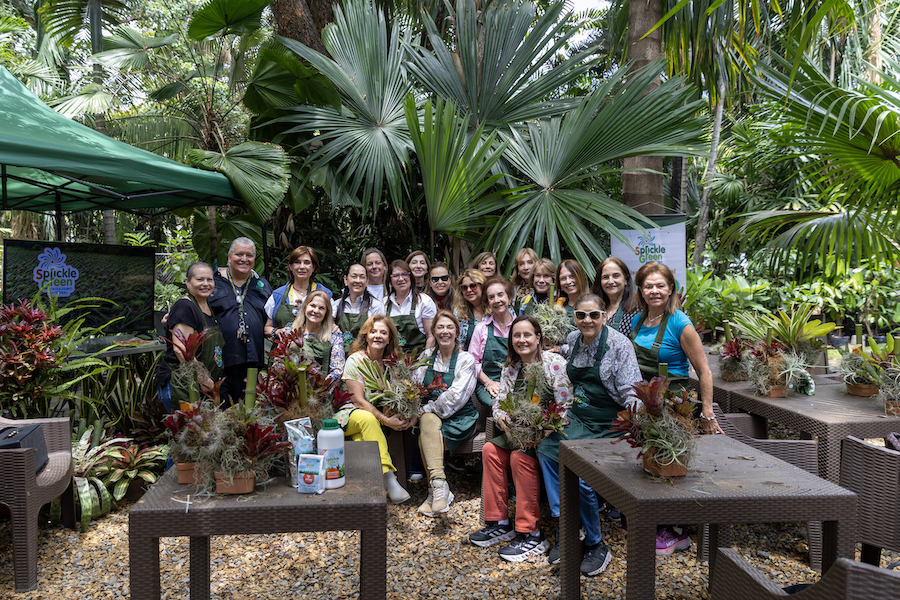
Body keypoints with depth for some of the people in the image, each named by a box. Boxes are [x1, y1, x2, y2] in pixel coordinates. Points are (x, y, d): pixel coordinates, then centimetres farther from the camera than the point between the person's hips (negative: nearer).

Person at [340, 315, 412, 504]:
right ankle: (388, 478, -40)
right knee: (368, 419, -37)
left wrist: (403, 418, -17)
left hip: (380, 413, 3)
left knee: (362, 439, -33)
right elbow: (359, 400, -14)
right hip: (351, 413, -3)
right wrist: (386, 420, -24)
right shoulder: (355, 360, -7)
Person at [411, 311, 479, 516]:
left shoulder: (466, 359, -2)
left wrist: (427, 409, -15)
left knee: (425, 438, -30)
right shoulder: (426, 357, 11)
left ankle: (434, 491, -24)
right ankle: (439, 485, -33)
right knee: (428, 421, -33)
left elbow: (455, 396, -12)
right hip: (431, 417, 3)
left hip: (460, 418, -3)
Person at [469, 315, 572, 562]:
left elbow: (566, 409, -14)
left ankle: (532, 535, -20)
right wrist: (506, 423, -14)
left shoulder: (555, 364, -10)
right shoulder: (510, 368, 9)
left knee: (520, 456, -29)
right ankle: (500, 523, -4)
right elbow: (498, 405, 8)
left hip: (549, 434, -6)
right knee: (490, 449, -14)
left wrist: (541, 433, -25)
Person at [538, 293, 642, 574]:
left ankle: (595, 545, 0)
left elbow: (630, 391, -13)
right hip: (578, 417, 6)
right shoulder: (572, 340, 9)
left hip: (608, 424, -6)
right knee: (545, 449, -21)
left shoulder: (619, 344, -9)